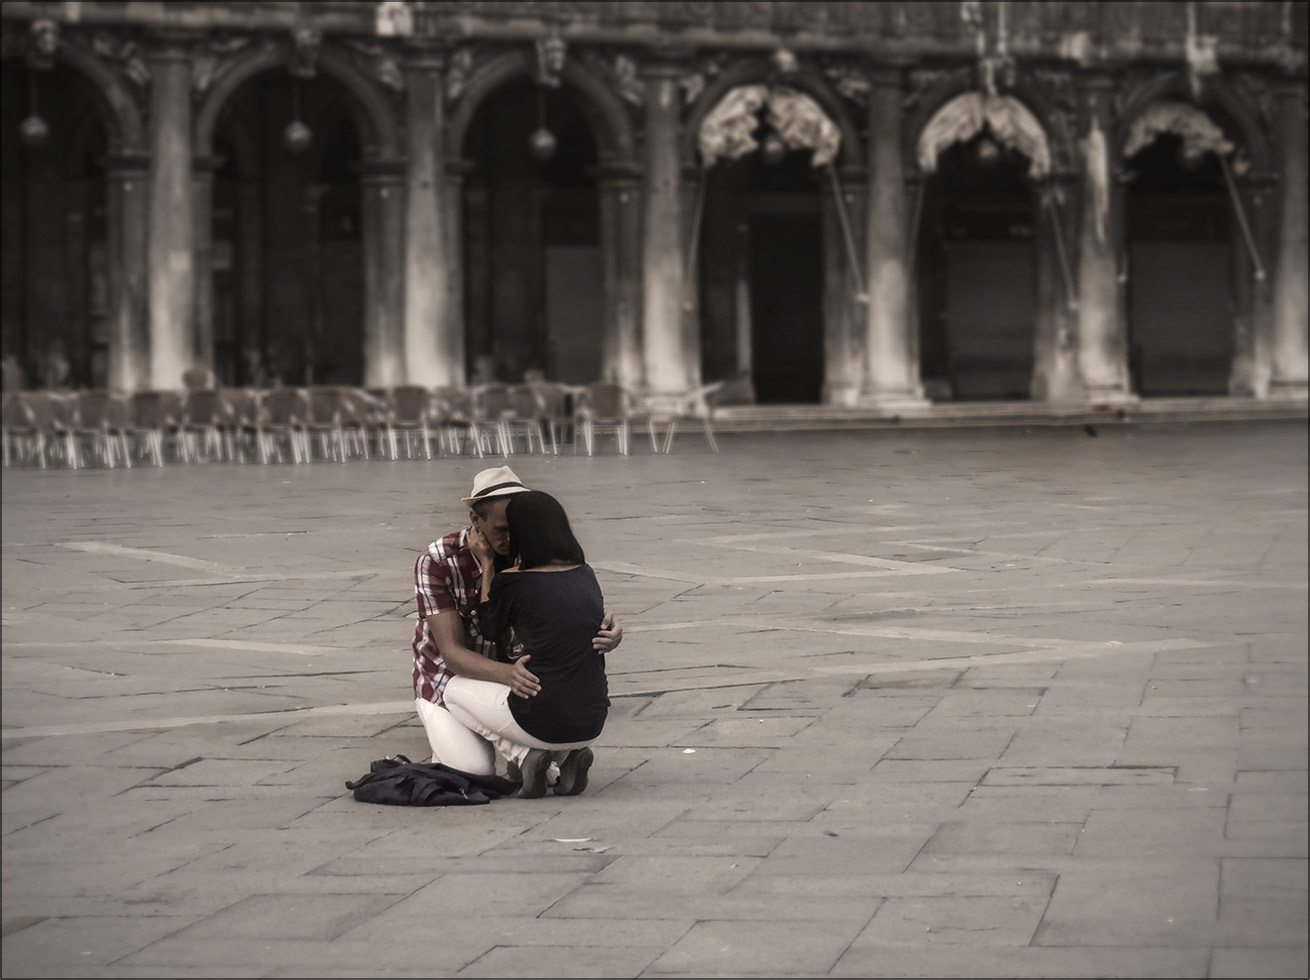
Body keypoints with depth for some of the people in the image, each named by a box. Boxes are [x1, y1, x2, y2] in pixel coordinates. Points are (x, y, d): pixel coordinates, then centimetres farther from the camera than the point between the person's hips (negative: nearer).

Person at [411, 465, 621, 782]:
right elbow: (452, 653, -28)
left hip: (509, 668, 3)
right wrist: (507, 674, -49)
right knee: (475, 771, -25)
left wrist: (606, 634, -41)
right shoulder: (437, 562, -24)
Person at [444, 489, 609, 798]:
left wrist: (487, 565, 17)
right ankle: (570, 755, 9)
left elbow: (489, 630, 9)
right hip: (592, 724, 5)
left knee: (455, 690, 22)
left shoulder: (510, 582, -11)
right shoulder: (586, 575, 5)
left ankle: (526, 755, 2)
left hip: (543, 724, -5)